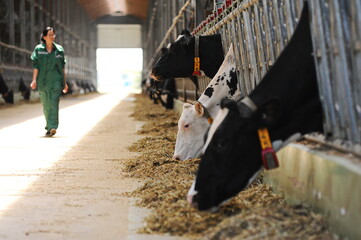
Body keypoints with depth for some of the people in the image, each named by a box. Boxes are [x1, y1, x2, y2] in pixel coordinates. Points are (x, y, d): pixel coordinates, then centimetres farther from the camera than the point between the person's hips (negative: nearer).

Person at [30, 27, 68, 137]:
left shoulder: (59, 49, 6)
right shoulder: (38, 49, 3)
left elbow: (62, 67, 10)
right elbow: (36, 66, 0)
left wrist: (64, 82, 10)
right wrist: (34, 80, -10)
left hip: (56, 81, -1)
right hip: (43, 81, 1)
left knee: (54, 104, -13)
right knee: (46, 106, 9)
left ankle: (52, 128, -19)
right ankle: (49, 125, 28)